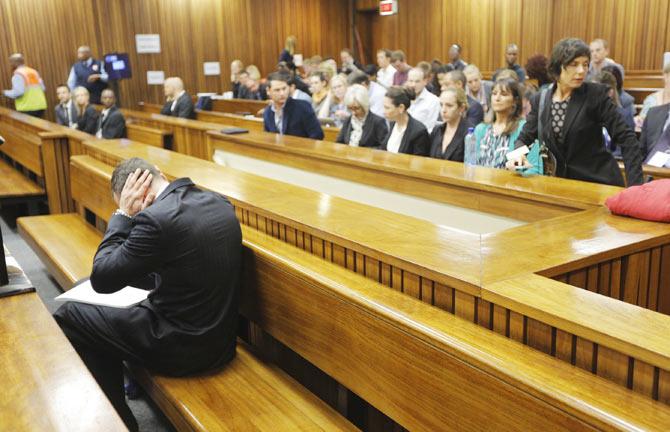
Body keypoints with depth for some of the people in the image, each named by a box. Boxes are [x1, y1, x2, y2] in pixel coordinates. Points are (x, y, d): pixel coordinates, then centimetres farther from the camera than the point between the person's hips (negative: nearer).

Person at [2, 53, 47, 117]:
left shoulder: (18, 74, -7)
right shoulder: (34, 72, 13)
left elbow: (18, 92, -16)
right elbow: (43, 88, 12)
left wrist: (6, 93, 1)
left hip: (27, 108, -7)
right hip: (40, 106, 7)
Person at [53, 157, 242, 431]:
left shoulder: (156, 218, -24)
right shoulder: (220, 203, 1)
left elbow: (101, 279, -12)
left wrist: (123, 215, -7)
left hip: (182, 347, -8)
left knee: (66, 318, 11)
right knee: (105, 315, 27)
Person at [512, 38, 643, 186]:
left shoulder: (596, 94, -9)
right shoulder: (540, 100, 1)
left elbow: (625, 137, -10)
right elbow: (525, 137, 6)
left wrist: (635, 183, -19)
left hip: (599, 182, -3)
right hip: (561, 182, 3)